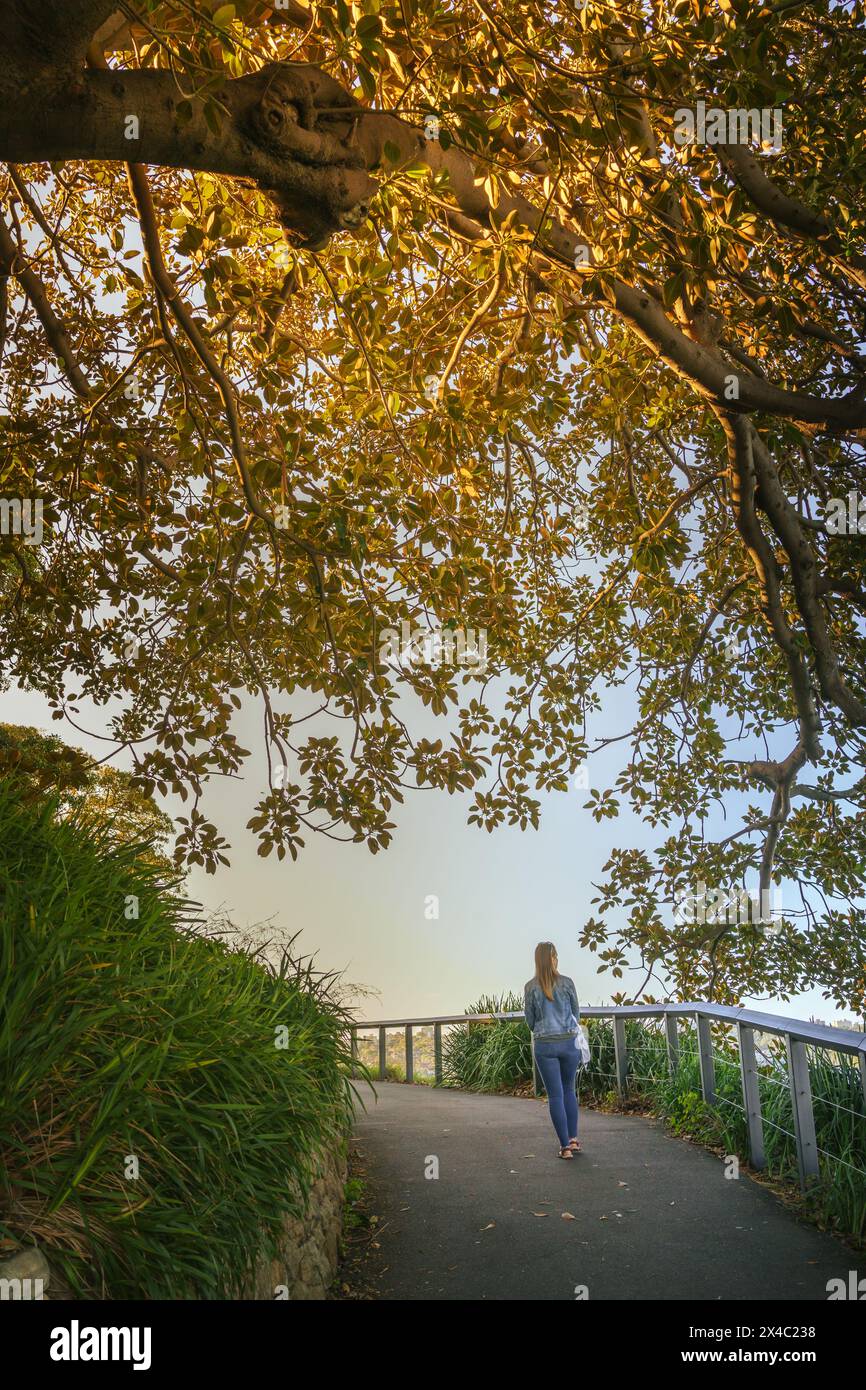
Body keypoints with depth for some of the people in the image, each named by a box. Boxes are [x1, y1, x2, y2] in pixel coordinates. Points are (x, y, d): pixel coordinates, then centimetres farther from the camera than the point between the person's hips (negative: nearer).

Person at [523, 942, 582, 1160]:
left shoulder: (531, 987, -5)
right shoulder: (566, 983, -5)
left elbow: (530, 1019, 3)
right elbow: (576, 1013, 7)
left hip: (544, 1045, -1)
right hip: (569, 1042, 1)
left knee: (555, 1095, 6)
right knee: (569, 1090, 19)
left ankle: (565, 1146, 7)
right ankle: (573, 1139, 21)